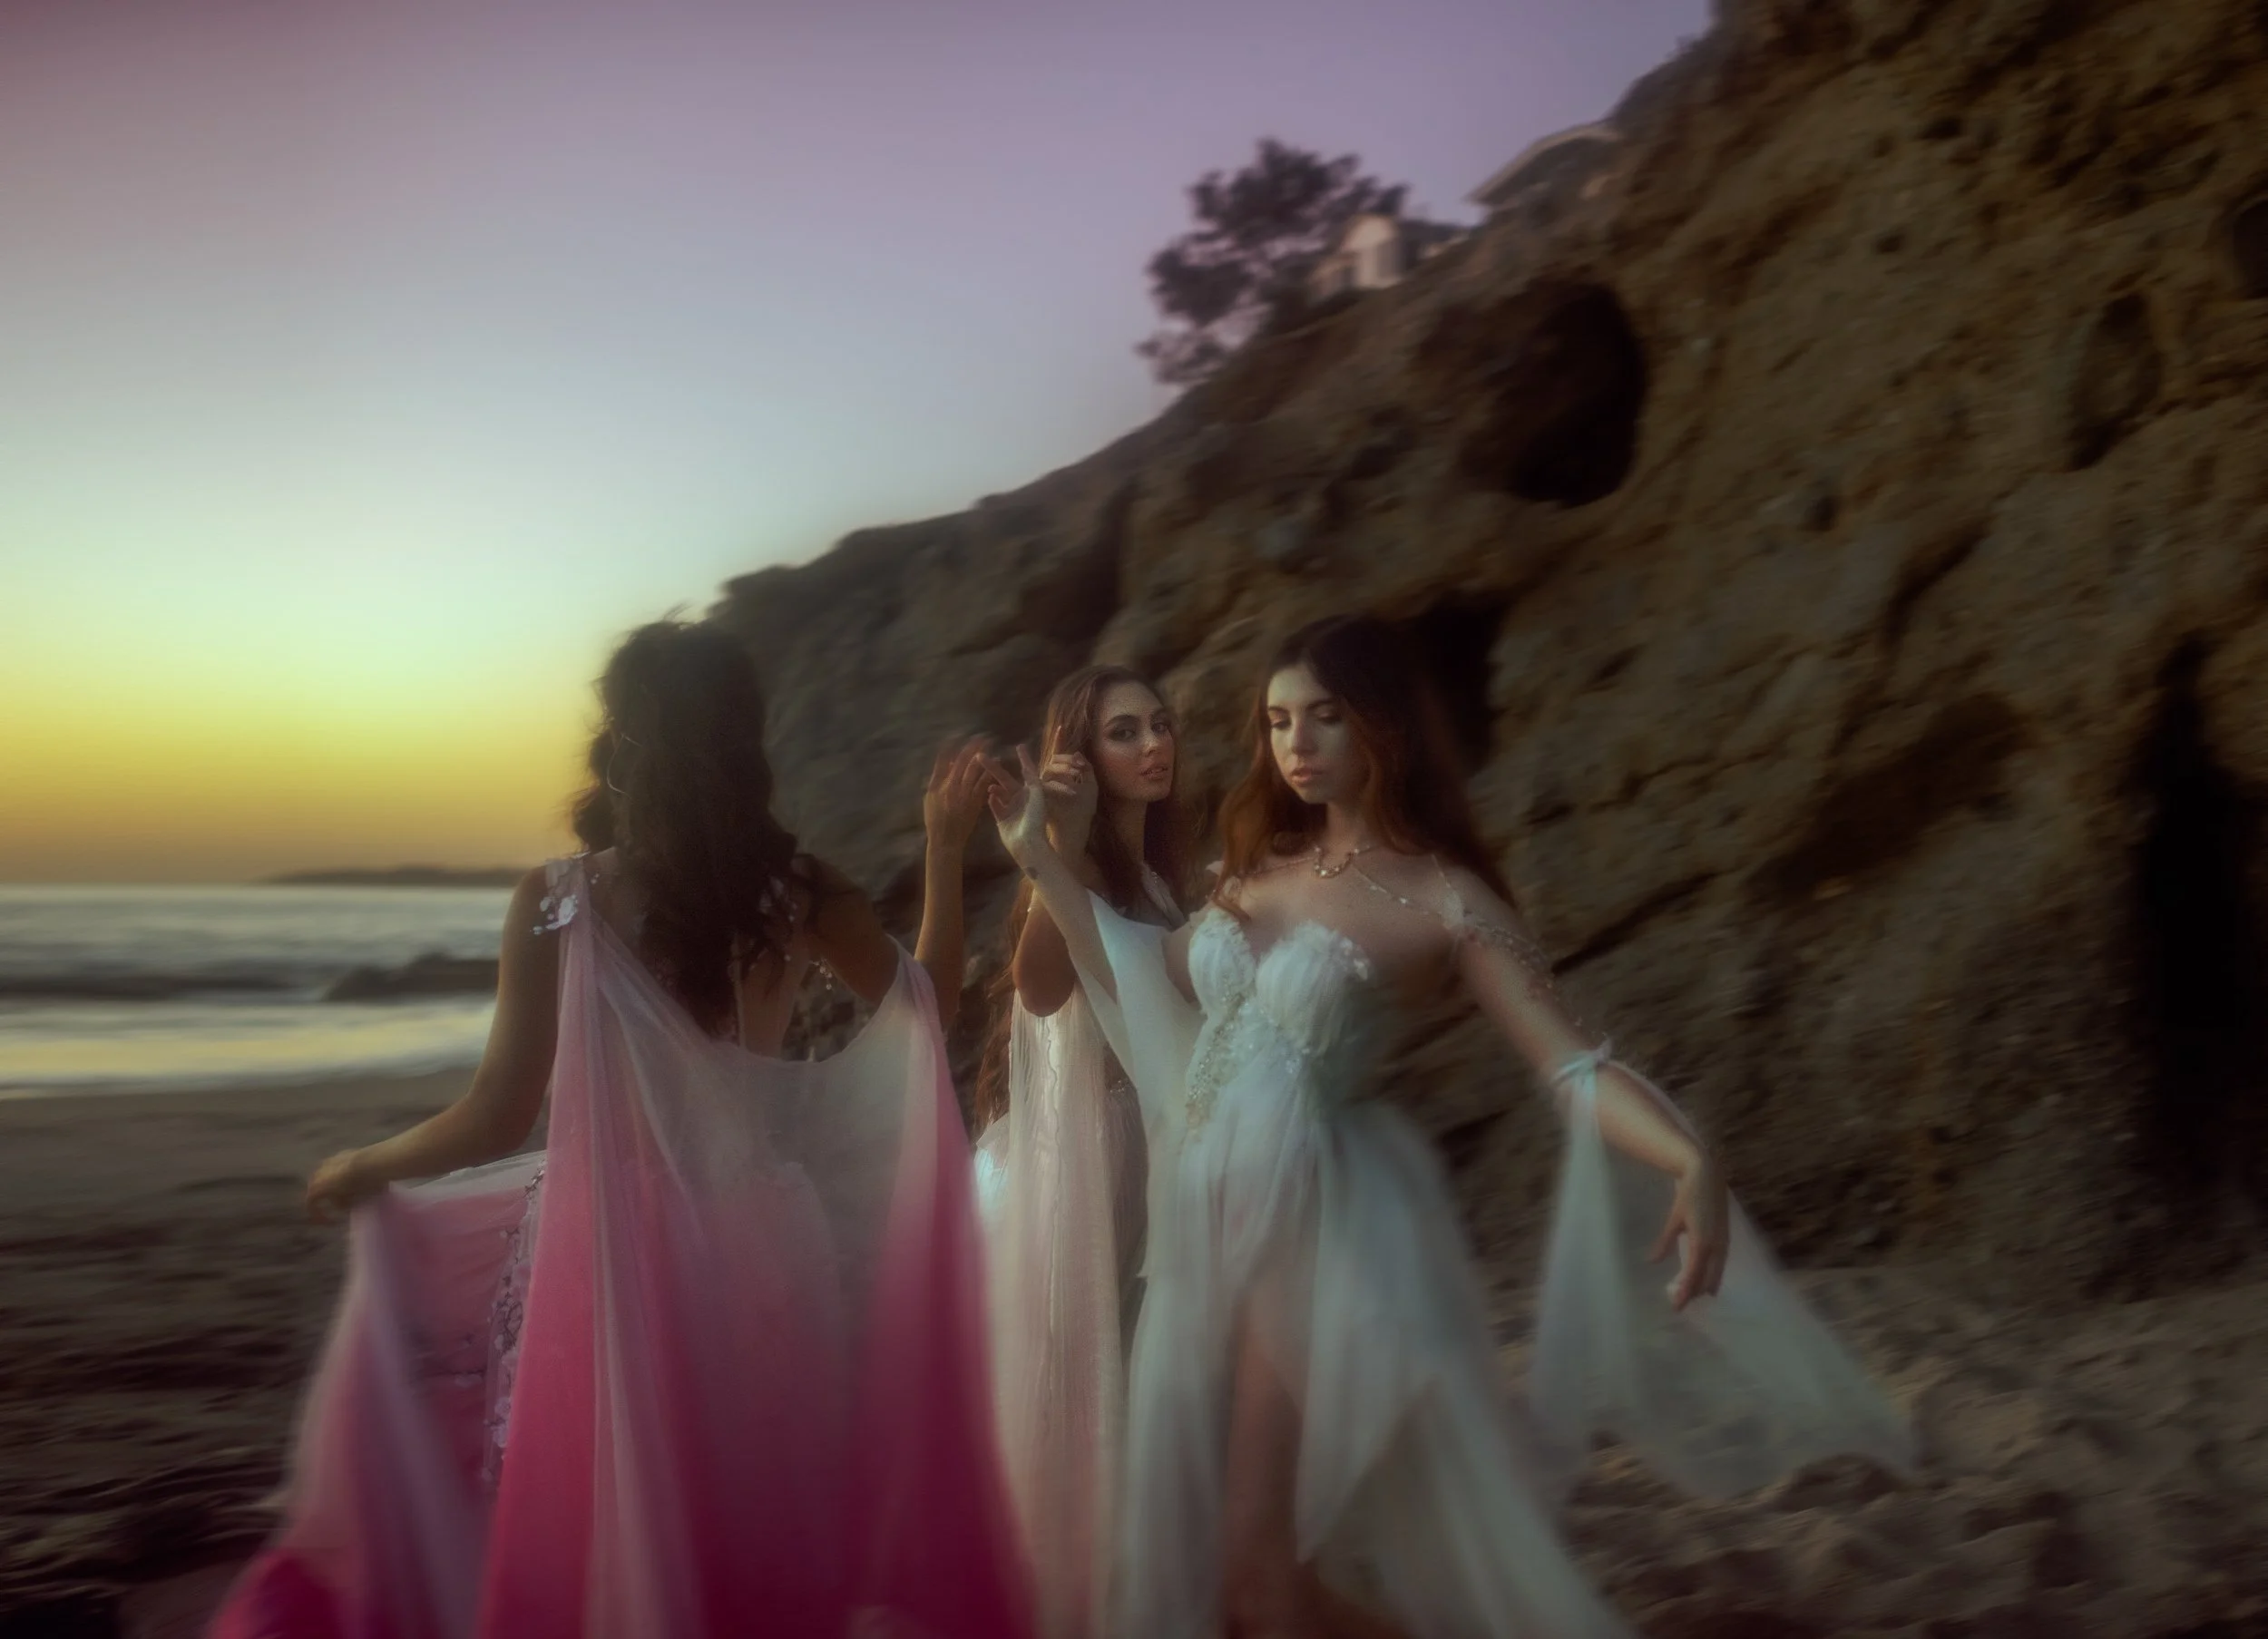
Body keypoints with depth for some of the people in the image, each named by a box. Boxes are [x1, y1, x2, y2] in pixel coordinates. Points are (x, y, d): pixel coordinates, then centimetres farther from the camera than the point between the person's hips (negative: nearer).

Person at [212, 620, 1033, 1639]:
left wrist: (369, 1167, 8)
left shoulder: (558, 904, -11)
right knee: (748, 1531, 19)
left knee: (602, 1537, 14)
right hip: (754, 1244, 3)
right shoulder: (800, 890, -4)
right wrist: (945, 850, 10)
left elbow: (498, 1119, -10)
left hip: (611, 1244, -3)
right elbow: (926, 1007, 11)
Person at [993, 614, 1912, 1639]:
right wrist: (1040, 859, 13)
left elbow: (1572, 1061, -17)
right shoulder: (1263, 863, 7)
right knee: (1199, 1547, 16)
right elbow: (1153, 987, 16)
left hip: (1319, 1231, -7)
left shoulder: (1440, 898, -11)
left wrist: (1691, 1159, -35)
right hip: (1208, 1220, 7)